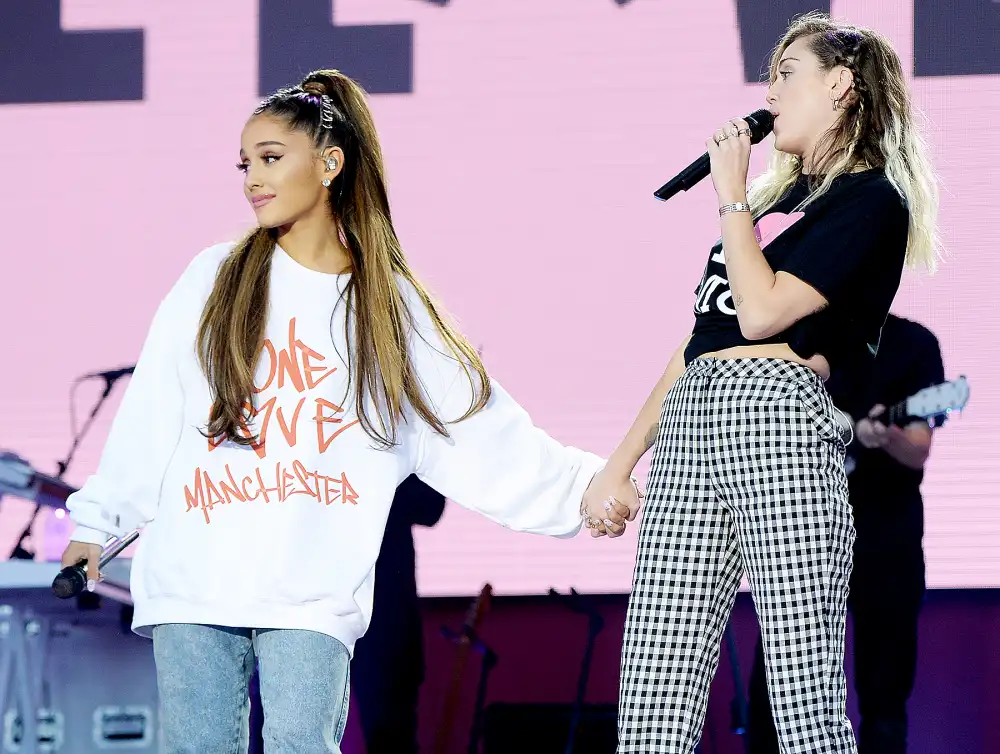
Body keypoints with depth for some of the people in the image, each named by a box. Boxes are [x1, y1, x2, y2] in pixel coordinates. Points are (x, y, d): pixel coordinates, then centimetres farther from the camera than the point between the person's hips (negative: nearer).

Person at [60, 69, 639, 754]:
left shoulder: (390, 309, 7)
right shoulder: (215, 281, 9)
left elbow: (481, 434, 3)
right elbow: (152, 415, 10)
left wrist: (580, 488, -7)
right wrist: (98, 520, 8)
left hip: (314, 595, -1)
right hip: (191, 581, 1)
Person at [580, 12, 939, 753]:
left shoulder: (871, 198, 3)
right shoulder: (778, 196, 29)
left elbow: (764, 310, -9)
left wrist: (732, 195, 3)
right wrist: (621, 462, 20)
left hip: (778, 416, -8)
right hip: (689, 423, 8)